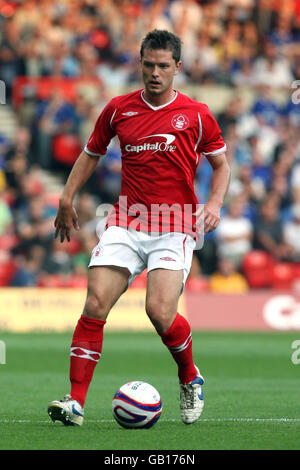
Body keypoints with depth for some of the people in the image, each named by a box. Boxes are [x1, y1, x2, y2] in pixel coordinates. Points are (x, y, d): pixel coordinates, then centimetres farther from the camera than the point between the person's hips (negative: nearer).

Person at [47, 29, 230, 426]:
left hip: (174, 228, -2)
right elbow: (92, 152, 21)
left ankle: (190, 379, 12)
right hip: (126, 222, 2)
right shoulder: (118, 109, 8)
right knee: (95, 304, -14)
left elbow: (221, 165, 12)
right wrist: (67, 198, 11)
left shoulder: (196, 114, 2)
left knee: (160, 311, -19)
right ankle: (76, 401, -11)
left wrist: (215, 204, -5)